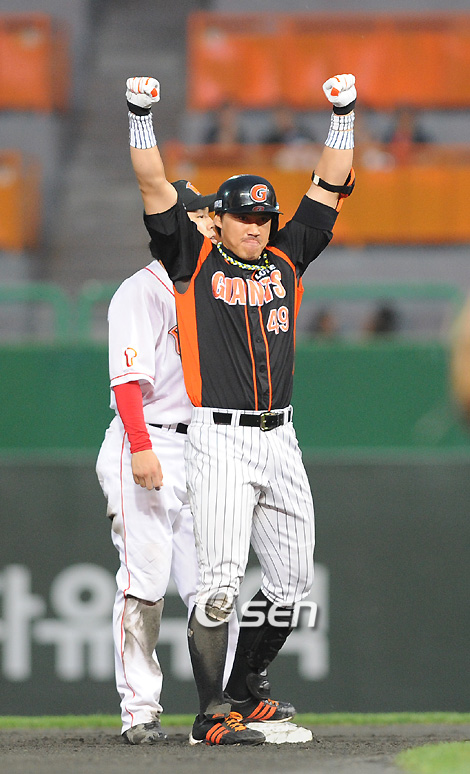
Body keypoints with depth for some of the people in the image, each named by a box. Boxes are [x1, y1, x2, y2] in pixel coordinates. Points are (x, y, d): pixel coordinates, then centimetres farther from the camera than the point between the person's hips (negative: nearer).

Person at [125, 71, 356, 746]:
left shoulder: (286, 259, 13)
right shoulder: (194, 260, 2)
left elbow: (329, 187, 13)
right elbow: (155, 187, -5)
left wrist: (343, 115, 7)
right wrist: (142, 117, -14)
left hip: (280, 441, 6)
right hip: (219, 441, -5)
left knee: (292, 579, 9)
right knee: (221, 583, -13)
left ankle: (246, 689, 26)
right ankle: (213, 713, -9)